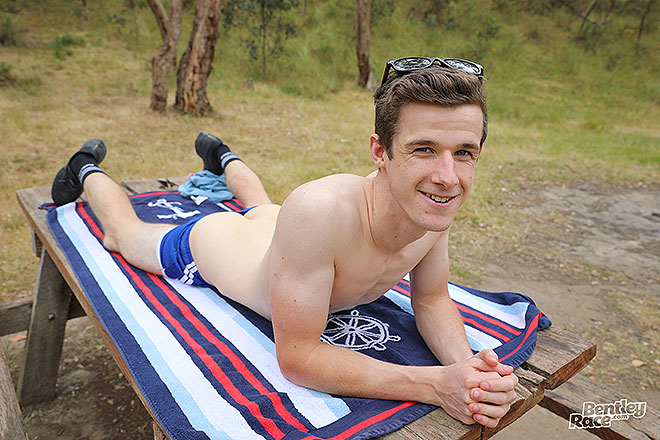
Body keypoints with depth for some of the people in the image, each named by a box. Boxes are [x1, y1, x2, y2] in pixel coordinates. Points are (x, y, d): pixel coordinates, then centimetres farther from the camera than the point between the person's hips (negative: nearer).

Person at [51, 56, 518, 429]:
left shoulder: (435, 207, -31)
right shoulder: (320, 210, -50)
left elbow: (432, 301, -14)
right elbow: (297, 357, -41)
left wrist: (466, 363, -34)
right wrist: (435, 385, -47)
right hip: (206, 244, -5)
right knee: (124, 232, 28)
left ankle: (223, 156, 72)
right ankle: (86, 170, 57)